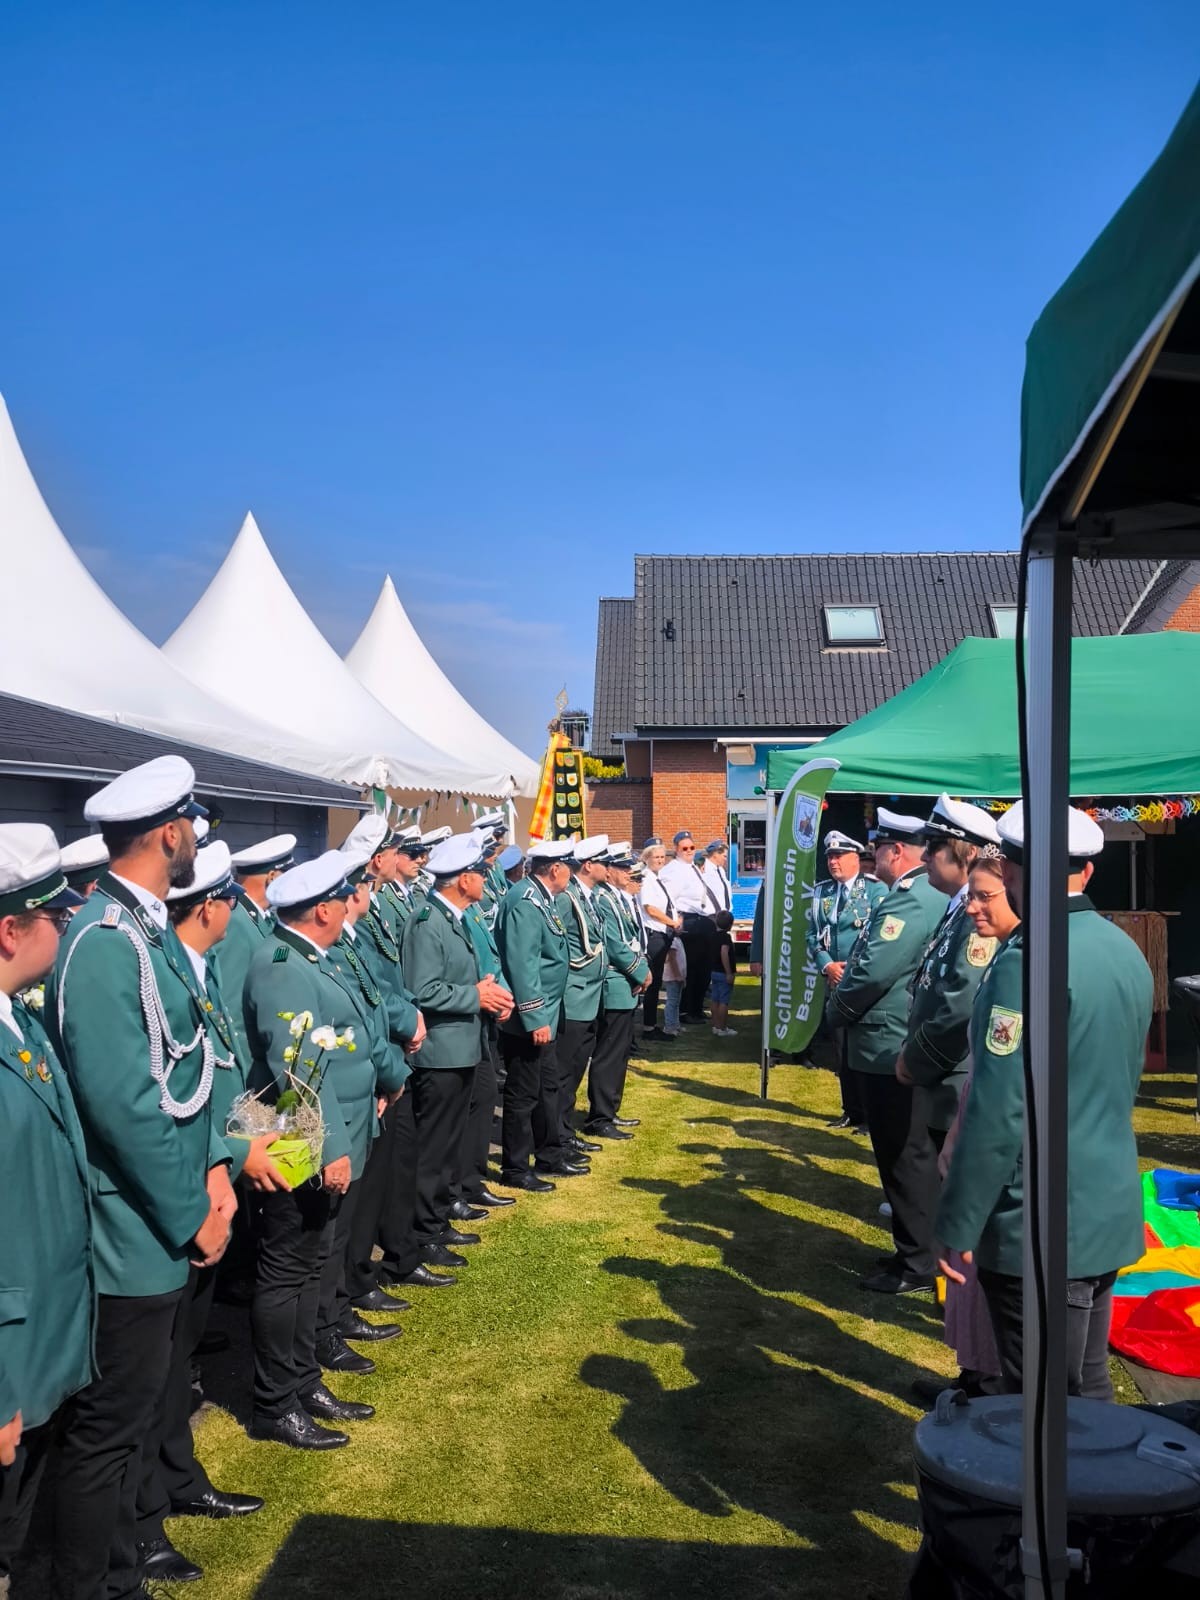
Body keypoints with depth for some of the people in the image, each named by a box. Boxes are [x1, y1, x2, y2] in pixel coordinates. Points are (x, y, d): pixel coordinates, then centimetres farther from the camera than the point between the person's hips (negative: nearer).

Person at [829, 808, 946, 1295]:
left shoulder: (908, 901, -21)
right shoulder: (929, 896, 13)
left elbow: (873, 973, -24)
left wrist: (837, 1008, -8)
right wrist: (848, 982, 9)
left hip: (888, 1050, -10)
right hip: (904, 1049, 10)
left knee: (906, 1158, -1)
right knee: (910, 1156, 18)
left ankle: (917, 1265, 9)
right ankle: (917, 1248, 28)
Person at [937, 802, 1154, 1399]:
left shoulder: (1029, 961, -21)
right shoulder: (1126, 951, 6)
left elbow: (999, 1113, -22)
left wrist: (958, 1226, -14)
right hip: (1112, 1211, 8)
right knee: (1087, 1388, 20)